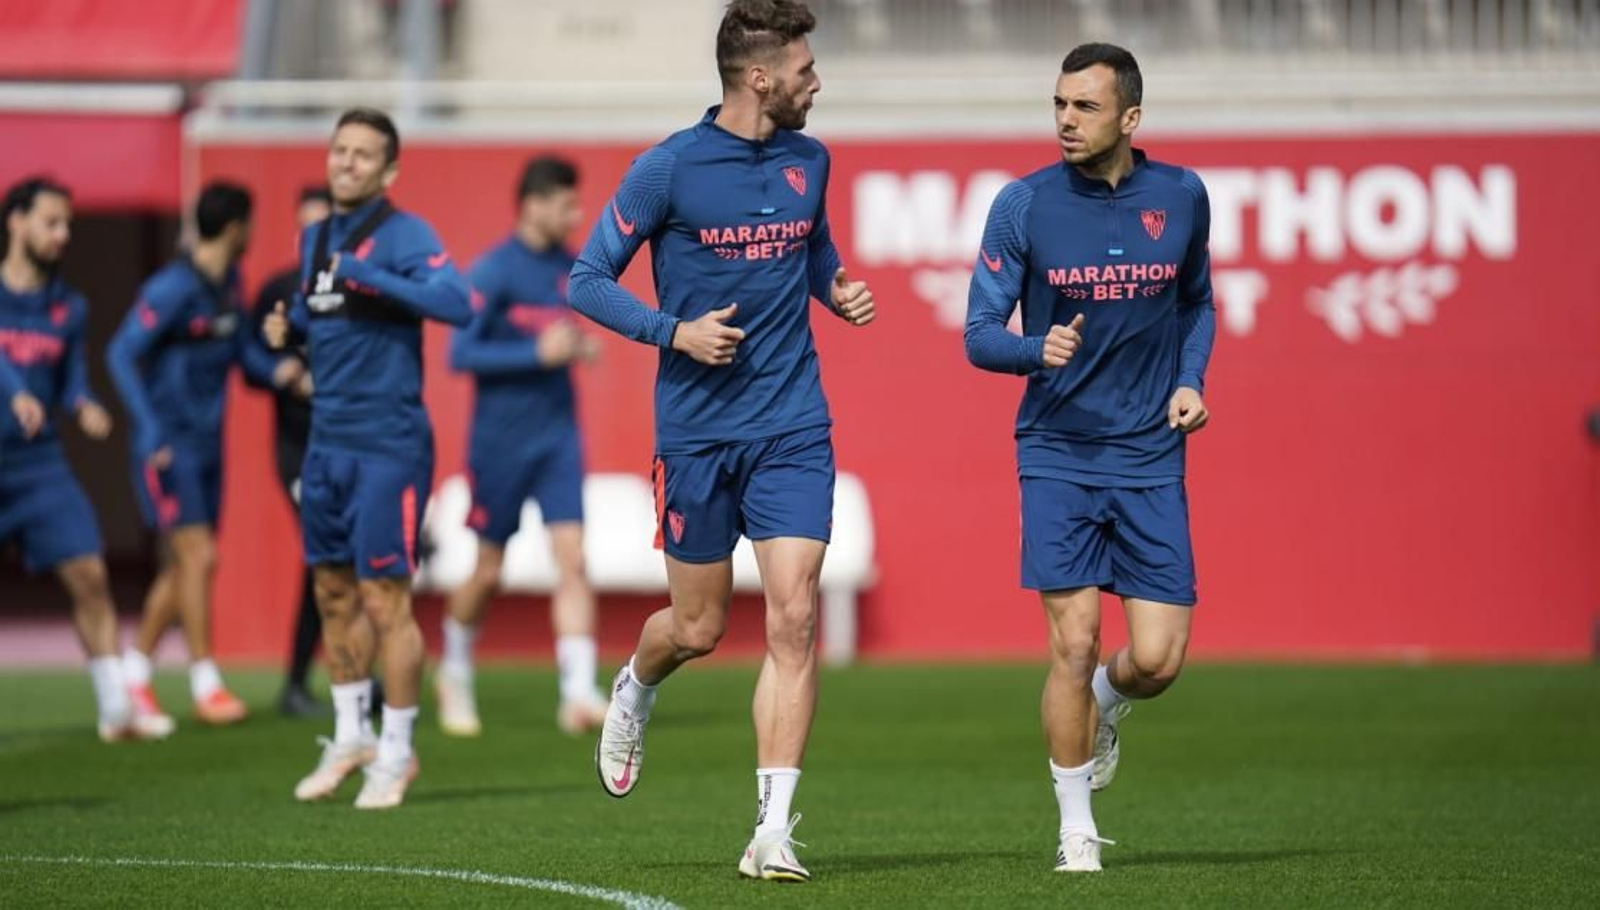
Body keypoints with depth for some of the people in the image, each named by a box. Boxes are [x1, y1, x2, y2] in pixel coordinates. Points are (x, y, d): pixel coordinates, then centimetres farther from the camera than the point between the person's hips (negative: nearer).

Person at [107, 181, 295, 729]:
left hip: (206, 443, 8)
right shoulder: (173, 288, -17)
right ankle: (205, 687, -6)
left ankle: (135, 668, 24)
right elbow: (122, 355, -16)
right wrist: (150, 433, -20)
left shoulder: (229, 282, 7)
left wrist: (276, 370, -3)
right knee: (198, 557, -11)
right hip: (171, 446, -8)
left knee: (183, 567, 11)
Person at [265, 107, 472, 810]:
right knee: (333, 593, 14)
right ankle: (350, 738, 28)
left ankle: (396, 754, 5)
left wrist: (369, 276, -28)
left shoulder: (403, 235, -11)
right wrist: (287, 327, 5)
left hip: (388, 445, -7)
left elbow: (456, 304, -26)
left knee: (384, 598, -6)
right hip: (327, 441, 8)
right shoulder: (314, 239, 13)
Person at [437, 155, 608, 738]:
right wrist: (539, 352, -22)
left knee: (571, 558, -10)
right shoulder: (493, 272, -13)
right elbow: (460, 355, -16)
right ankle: (455, 675, 31)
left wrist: (577, 348, 2)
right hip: (501, 441, -4)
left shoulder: (568, 267, 6)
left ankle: (578, 694, -16)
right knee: (489, 570, 7)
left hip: (558, 434, 4)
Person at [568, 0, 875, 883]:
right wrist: (675, 330, -17)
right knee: (698, 627, 8)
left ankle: (773, 830, -9)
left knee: (793, 620, -10)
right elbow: (587, 279, -4)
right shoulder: (668, 168, -8)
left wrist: (838, 290, 4)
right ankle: (633, 692, 45)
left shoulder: (809, 161, 7)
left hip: (793, 428, 3)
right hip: (697, 431, -3)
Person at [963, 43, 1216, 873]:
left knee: (1157, 659, -6)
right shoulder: (1024, 204, -6)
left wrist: (1190, 381, 0)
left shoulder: (1181, 197, 1)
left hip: (1151, 458, 2)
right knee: (1074, 643, -8)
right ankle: (1076, 828, 11)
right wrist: (1038, 350, -26)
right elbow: (979, 334, -5)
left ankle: (1103, 705, 32)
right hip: (1057, 454, -2)